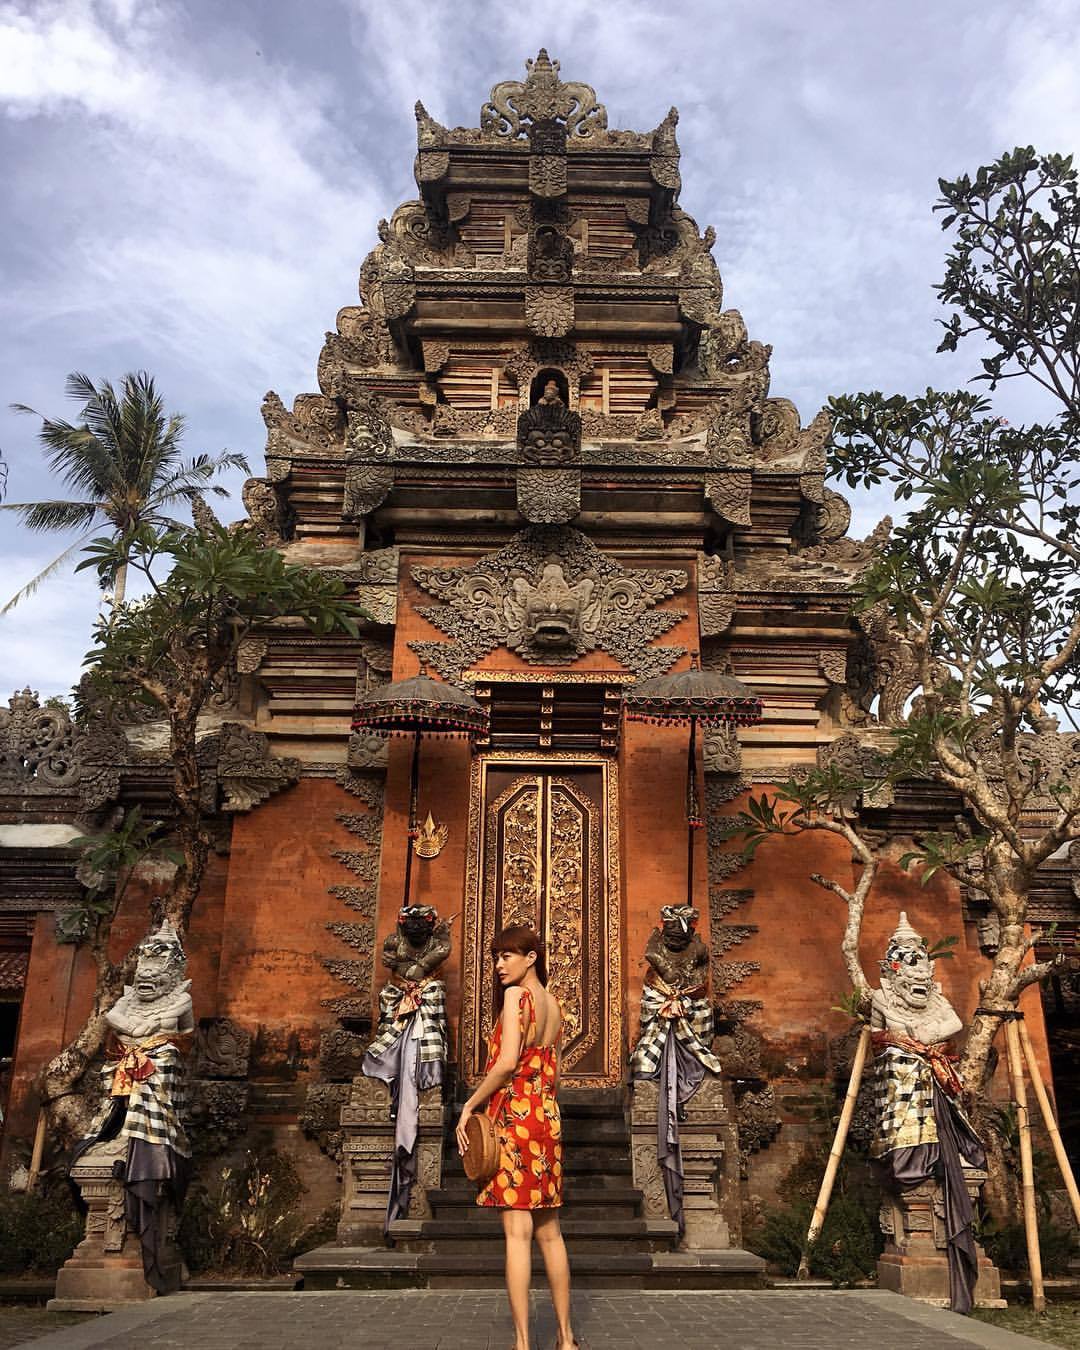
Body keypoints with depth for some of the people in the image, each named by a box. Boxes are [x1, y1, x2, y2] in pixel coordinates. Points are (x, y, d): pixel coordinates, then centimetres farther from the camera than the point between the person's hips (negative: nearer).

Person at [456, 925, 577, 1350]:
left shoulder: (516, 995, -9)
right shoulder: (553, 1004, 14)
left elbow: (508, 1062, -18)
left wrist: (470, 1106, -11)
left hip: (513, 1118, -8)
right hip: (547, 1118, 8)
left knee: (517, 1232, -5)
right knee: (549, 1233, 13)